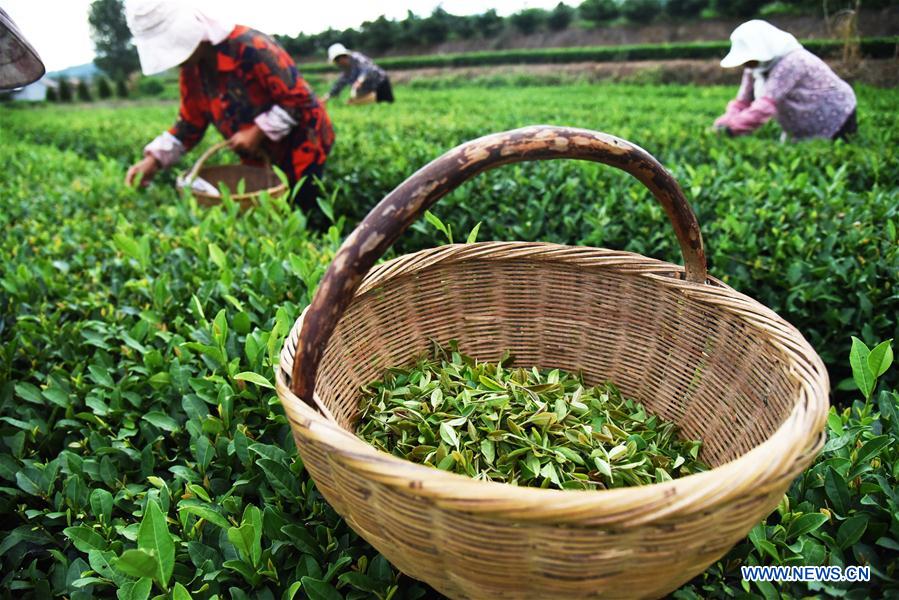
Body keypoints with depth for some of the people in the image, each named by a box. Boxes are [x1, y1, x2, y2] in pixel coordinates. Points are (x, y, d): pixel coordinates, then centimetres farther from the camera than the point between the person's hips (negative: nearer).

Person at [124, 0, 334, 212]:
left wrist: (257, 132, -27)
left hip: (301, 145, -7)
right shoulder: (192, 71, -1)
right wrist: (153, 159, -10)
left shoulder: (252, 48, -26)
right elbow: (189, 123, 4)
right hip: (259, 156, 7)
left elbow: (299, 100, -25)